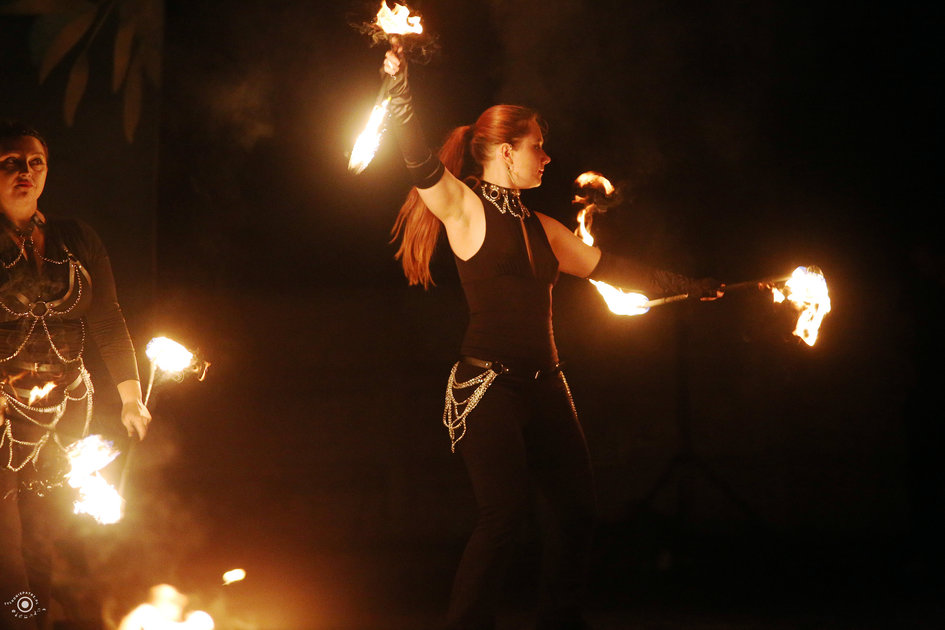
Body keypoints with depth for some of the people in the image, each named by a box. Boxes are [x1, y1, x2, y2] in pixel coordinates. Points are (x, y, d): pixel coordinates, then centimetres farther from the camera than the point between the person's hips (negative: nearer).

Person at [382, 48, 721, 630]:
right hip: (487, 382, -7)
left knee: (577, 510, 4)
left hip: (544, 385, 7)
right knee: (506, 513, -18)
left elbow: (612, 268, 26)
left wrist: (691, 286, 30)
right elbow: (421, 161, -16)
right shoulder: (464, 209, 0)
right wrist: (400, 86, -29)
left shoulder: (541, 228, 18)